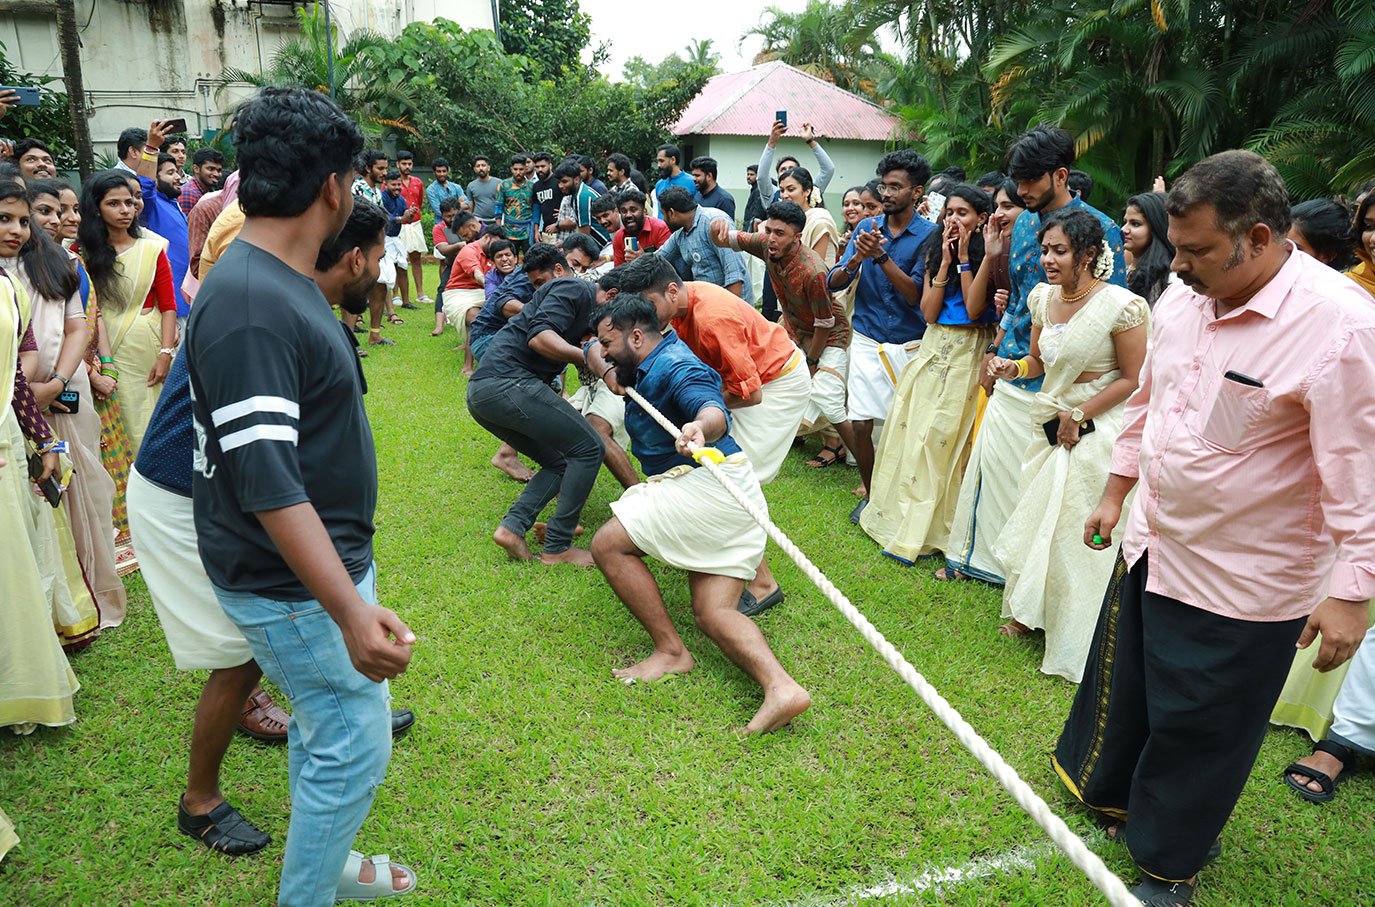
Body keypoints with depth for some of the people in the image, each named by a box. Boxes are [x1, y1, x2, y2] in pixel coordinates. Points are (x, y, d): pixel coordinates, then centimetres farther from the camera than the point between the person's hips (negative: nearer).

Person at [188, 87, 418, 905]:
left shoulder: (281, 278, 7)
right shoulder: (250, 306, -26)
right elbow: (264, 481, -30)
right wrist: (349, 609, -34)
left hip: (326, 553, 10)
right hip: (293, 580, -10)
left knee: (323, 728, 23)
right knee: (356, 746, 2)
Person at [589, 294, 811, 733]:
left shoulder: (672, 365, -12)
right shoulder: (651, 366, 20)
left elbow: (713, 407, -34)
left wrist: (701, 427, -56)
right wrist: (616, 378, 18)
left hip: (711, 481, -11)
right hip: (735, 499, 11)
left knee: (609, 544, -11)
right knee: (713, 613, 2)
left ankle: (671, 651, -6)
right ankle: (780, 687, -18)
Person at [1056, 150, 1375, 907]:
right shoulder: (1179, 300, -1)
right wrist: (1115, 494, 18)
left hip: (1242, 582, -6)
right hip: (1152, 547, 7)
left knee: (1198, 726, 11)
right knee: (1123, 680, 24)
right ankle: (1107, 788, 52)